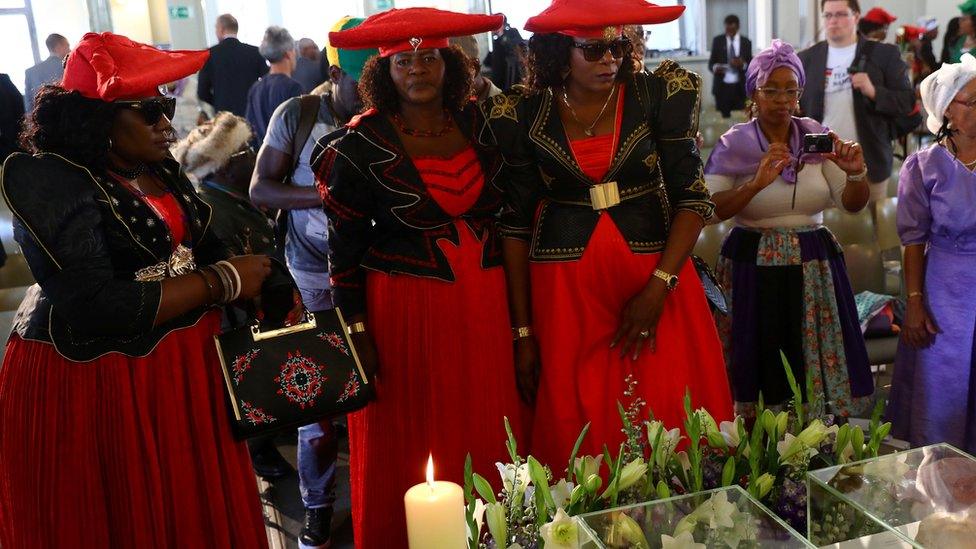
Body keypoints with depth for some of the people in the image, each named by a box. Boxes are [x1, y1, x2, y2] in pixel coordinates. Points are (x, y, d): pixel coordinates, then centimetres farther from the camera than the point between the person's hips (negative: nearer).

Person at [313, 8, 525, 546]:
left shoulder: (478, 124, 5)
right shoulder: (361, 144, -8)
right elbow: (344, 250, -5)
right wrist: (357, 331, -8)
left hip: (482, 304, 4)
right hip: (402, 306, -4)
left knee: (483, 440, 12)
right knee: (403, 447, 7)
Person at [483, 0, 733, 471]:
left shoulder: (660, 95, -1)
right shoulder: (522, 115, 0)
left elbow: (692, 197, -2)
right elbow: (515, 224, 2)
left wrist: (658, 287, -13)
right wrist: (523, 331, 1)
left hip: (658, 277, 0)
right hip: (564, 293, 0)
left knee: (674, 428, 2)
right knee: (577, 434, 4)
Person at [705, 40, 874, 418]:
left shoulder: (817, 137, 5)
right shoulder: (734, 144, -2)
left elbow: (853, 204, 2)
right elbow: (708, 211, -13)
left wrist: (856, 173, -19)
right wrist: (757, 183, -26)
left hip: (814, 268, 3)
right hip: (752, 268, -2)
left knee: (818, 372, 4)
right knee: (761, 370, 0)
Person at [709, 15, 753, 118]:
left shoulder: (746, 42, 6)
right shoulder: (717, 40, 5)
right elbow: (711, 63, 4)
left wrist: (743, 64, -17)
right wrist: (715, 67, -19)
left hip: (739, 87, 0)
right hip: (722, 86, 0)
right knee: (724, 116, -3)